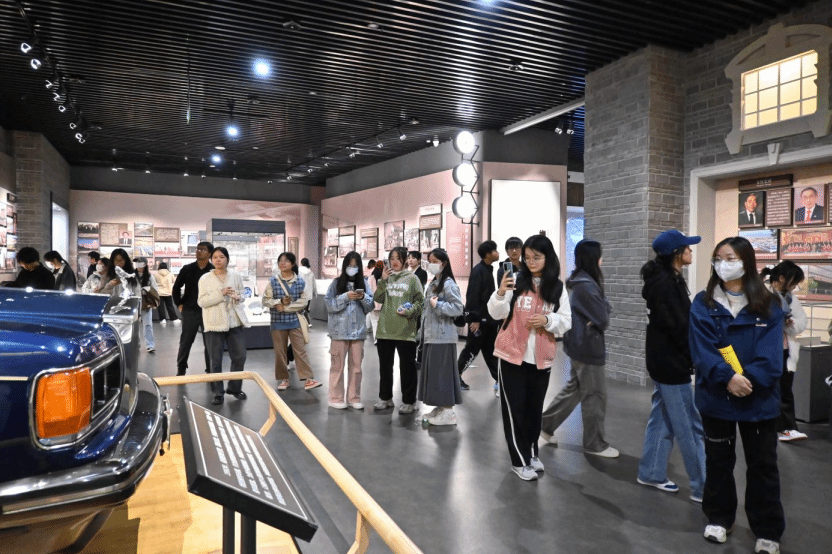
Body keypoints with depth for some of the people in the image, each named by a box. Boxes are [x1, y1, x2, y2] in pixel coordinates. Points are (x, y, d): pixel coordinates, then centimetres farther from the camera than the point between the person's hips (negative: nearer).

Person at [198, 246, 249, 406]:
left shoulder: (235, 276, 7)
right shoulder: (205, 278, -1)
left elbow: (241, 295, 16)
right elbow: (201, 301, -7)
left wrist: (238, 298, -8)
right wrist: (220, 294, -18)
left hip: (234, 321, 3)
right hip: (214, 323, -2)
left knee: (239, 356, 5)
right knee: (216, 360, 3)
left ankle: (234, 387, 23)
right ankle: (218, 393, 14)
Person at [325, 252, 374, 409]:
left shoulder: (364, 283, 6)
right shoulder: (336, 283, -1)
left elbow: (370, 306, 5)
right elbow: (330, 305, -7)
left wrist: (364, 297, -15)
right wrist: (346, 297, -18)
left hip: (358, 330, 3)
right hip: (339, 330, -2)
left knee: (356, 366, 8)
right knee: (337, 365, 4)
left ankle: (354, 398, 18)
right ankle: (336, 398, 14)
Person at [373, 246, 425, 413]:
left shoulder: (412, 278, 0)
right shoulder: (386, 277, 9)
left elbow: (420, 301, -1)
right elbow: (378, 298, 0)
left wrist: (409, 312, -14)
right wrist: (383, 281, -10)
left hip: (405, 331, -4)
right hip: (385, 330, 4)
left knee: (407, 367, 4)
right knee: (385, 365, 15)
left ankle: (409, 401, 16)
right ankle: (385, 398, 30)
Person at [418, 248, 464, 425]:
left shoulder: (448, 284, -11)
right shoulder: (432, 283, 16)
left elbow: (458, 308, -18)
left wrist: (438, 305, -22)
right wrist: (424, 330, 17)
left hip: (442, 335, -9)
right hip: (430, 334, 9)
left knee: (443, 372, -5)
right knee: (432, 372, 11)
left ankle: (448, 411, 4)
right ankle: (440, 407, 21)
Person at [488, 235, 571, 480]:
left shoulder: (558, 287, 2)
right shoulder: (516, 280, -6)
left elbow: (566, 322, 3)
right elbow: (497, 313, -8)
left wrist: (547, 319, -16)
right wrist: (501, 293, -27)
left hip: (541, 357, 2)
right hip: (513, 354, -2)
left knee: (534, 408, 16)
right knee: (514, 407, 3)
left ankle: (531, 452, 34)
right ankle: (520, 460, 16)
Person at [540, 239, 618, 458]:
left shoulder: (580, 281, 10)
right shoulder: (586, 285, -22)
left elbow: (604, 308, 10)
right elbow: (603, 319, -21)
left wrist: (598, 313, -10)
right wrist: (600, 315, -1)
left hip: (580, 344, 10)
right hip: (587, 346, -10)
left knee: (574, 387, 19)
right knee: (595, 395, 2)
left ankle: (546, 424, 27)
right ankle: (595, 444, 16)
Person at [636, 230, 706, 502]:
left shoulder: (665, 279, 11)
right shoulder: (666, 283, -20)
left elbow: (679, 320, 12)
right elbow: (678, 327, -22)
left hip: (662, 360, 10)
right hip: (672, 363, -10)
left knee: (662, 417, 17)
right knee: (691, 427, -2)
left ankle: (651, 473, 27)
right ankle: (702, 487, 8)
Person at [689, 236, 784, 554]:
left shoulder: (768, 305, -1)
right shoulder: (703, 304, -2)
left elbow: (771, 354, -9)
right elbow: (701, 348, -11)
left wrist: (749, 379, -23)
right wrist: (727, 377, -24)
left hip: (759, 399, 0)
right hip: (716, 397, 0)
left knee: (762, 465, 11)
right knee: (718, 460, 15)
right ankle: (718, 518, 33)